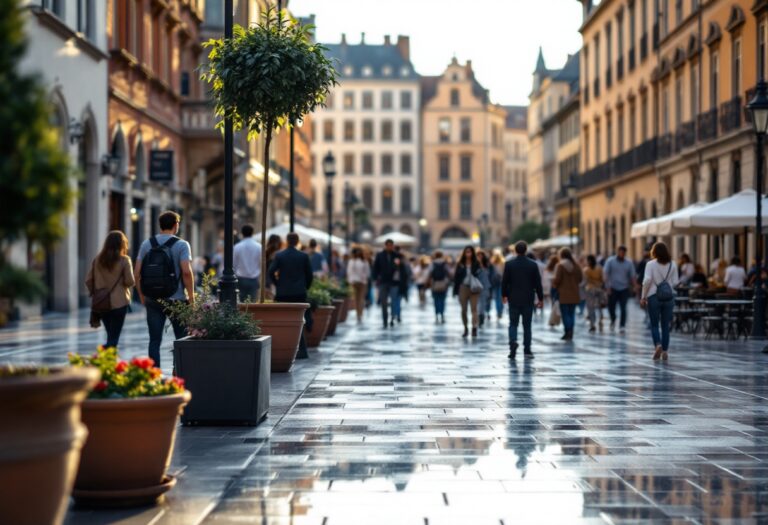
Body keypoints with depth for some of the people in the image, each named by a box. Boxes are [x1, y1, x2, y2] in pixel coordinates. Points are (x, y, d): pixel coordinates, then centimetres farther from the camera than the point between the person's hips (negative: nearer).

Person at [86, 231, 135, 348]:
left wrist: (95, 294, 15)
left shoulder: (97, 260, 4)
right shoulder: (124, 260, -8)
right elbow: (130, 282, -12)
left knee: (111, 337, 18)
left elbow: (88, 280, 3)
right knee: (113, 338, -2)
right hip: (119, 303, -4)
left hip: (101, 304, 4)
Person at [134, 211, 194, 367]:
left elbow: (137, 273, 2)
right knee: (182, 340, 8)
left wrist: (142, 296, 11)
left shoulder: (146, 244, 6)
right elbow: (186, 271, -15)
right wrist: (191, 297, -7)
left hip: (152, 300, 3)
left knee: (154, 340, 5)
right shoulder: (181, 244, -5)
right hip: (176, 299, -3)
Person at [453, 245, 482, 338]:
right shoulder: (460, 264, 4)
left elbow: (479, 275, 2)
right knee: (464, 309, 7)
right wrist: (455, 290, 0)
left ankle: (474, 328, -17)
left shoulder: (476, 264, 3)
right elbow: (456, 277, 5)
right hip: (463, 288, 2)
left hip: (473, 288, -2)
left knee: (474, 308, -9)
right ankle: (465, 328, 20)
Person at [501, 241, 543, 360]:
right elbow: (538, 283, -1)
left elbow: (504, 281, -2)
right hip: (528, 300, 0)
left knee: (513, 324, 6)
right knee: (527, 325, 7)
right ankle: (527, 351, 7)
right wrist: (540, 298, 8)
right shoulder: (533, 265, -4)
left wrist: (504, 295, 13)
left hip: (514, 299, 0)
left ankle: (513, 342, -20)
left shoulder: (509, 264, -5)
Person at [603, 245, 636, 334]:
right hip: (613, 288, 0)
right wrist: (607, 285, -16)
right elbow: (605, 273, -7)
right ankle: (613, 320, 35)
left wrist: (633, 287, 1)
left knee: (623, 308, -8)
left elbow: (632, 276, 6)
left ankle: (622, 326, -1)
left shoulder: (629, 263, 3)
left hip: (624, 289, 0)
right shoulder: (610, 261, -1)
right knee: (611, 307, 5)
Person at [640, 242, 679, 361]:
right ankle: (665, 351, 7)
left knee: (654, 325, 5)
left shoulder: (651, 264, -5)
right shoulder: (672, 264, 3)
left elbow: (647, 280, -13)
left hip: (654, 297, -2)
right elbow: (675, 282, 1)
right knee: (666, 325, 9)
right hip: (669, 297, 2)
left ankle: (658, 345, -17)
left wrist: (643, 297, -6)